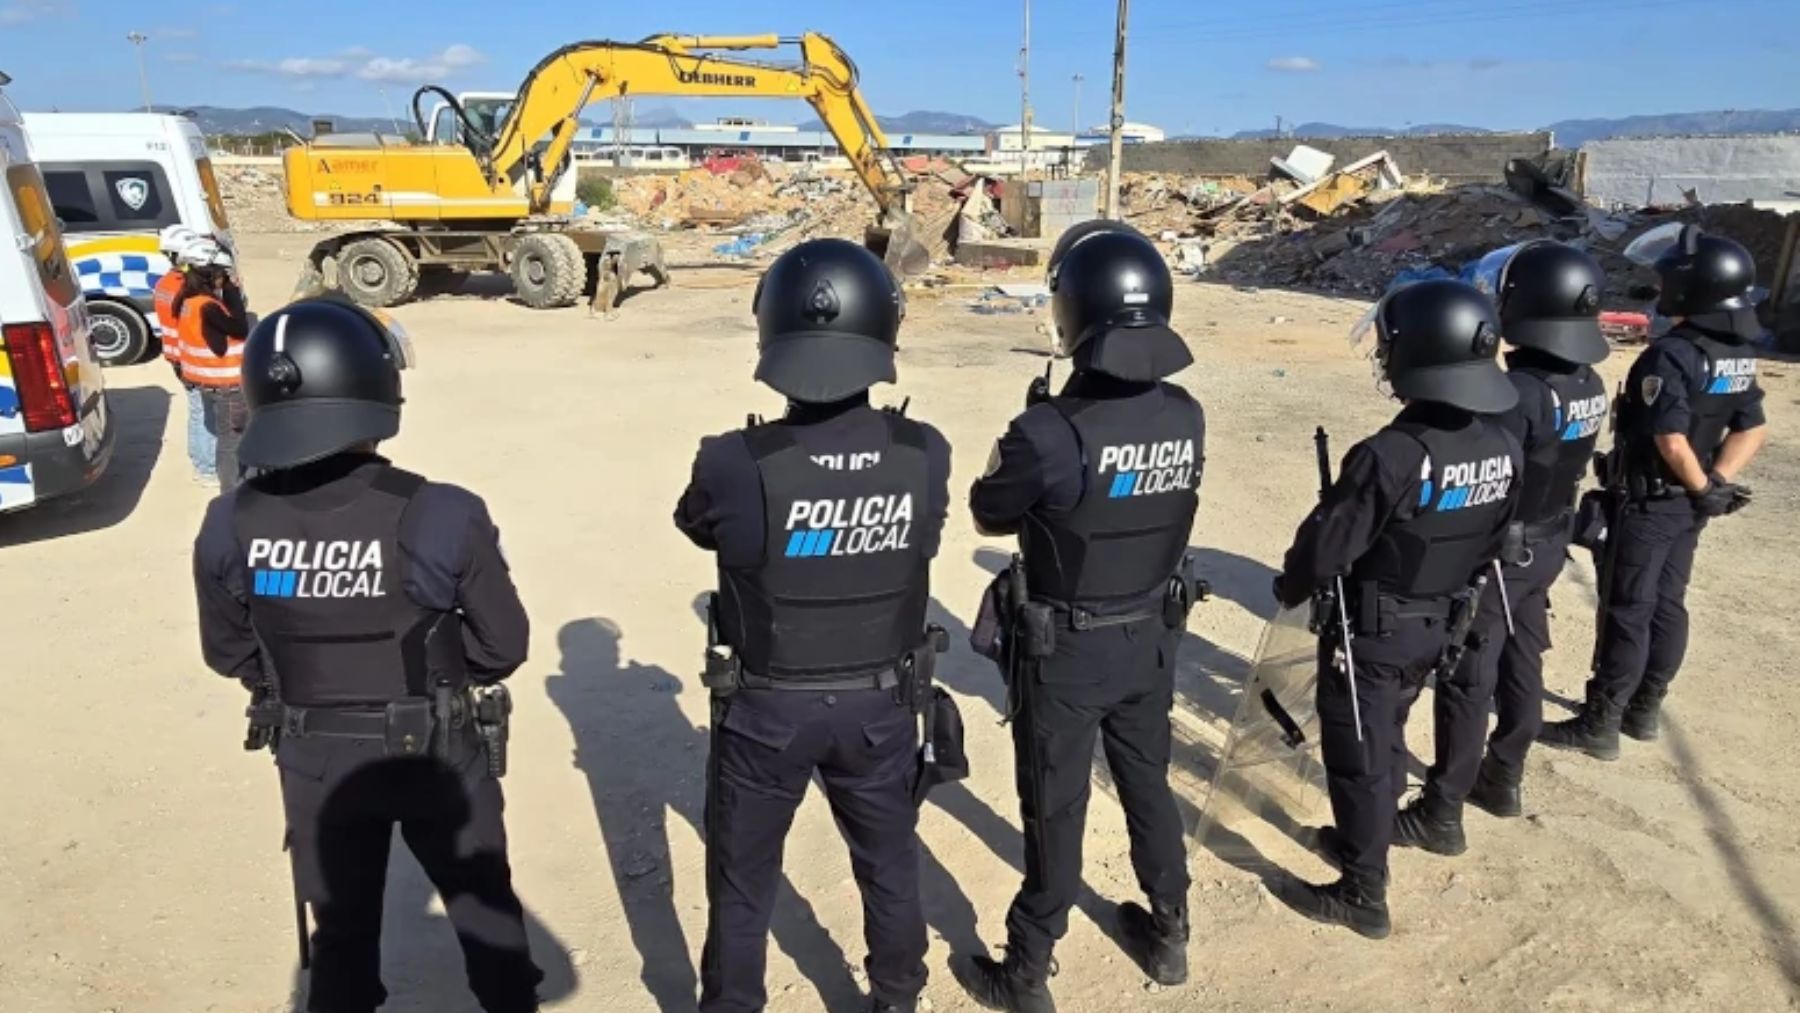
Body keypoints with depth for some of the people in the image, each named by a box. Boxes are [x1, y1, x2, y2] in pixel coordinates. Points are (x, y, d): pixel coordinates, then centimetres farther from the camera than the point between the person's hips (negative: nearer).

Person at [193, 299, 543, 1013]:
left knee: (340, 932, 25)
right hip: (437, 754, -2)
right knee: (486, 911, 22)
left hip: (316, 761, 3)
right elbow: (503, 646, -15)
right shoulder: (443, 518, -27)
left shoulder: (229, 528, -16)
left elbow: (230, 654, -1)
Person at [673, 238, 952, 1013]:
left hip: (766, 708, -2)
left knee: (742, 884, 21)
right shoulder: (925, 456, -16)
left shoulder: (736, 464, -26)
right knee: (890, 866, 26)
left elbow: (697, 523, -3)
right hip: (879, 703, 3)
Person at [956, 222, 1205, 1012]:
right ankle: (1168, 935, 45)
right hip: (1152, 638, 5)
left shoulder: (1051, 432, -27)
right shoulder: (1186, 416, -8)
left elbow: (989, 512, -10)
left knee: (1055, 812, 10)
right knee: (1148, 785, 24)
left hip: (1066, 652, -5)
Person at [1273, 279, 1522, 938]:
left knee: (1358, 756, 8)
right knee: (1386, 741, 25)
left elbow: (1326, 546, -21)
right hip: (1438, 627, 7)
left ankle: (1363, 894, 21)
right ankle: (1360, 842, 44)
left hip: (1371, 631, -7)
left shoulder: (1390, 456, -30)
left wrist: (1290, 587, -1)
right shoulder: (1504, 449, -6)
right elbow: (1490, 546, 6)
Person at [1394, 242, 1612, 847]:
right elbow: (1565, 469, 8)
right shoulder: (1589, 386, -1)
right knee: (1521, 665, 21)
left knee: (1466, 683, 1)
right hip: (1547, 546, 8)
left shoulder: (1519, 393, -28)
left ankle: (1441, 815, 12)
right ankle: (1503, 779, 38)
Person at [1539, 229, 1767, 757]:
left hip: (1650, 501, -8)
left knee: (1627, 612, -2)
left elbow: (1672, 440, -24)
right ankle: (1644, 710, 28)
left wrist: (1703, 488, -9)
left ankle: (1599, 724, 6)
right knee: (1667, 605, 16)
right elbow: (1753, 430, 9)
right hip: (1690, 503, 8)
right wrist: (1715, 484, 0)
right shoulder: (1740, 355, 6)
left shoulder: (1670, 354, -22)